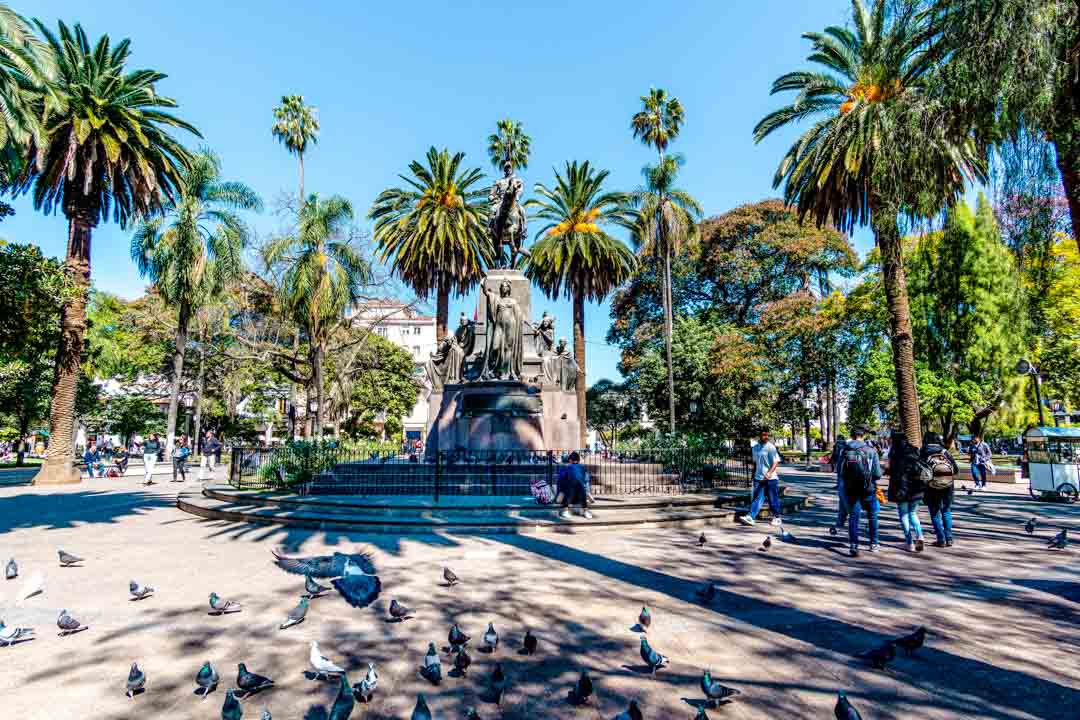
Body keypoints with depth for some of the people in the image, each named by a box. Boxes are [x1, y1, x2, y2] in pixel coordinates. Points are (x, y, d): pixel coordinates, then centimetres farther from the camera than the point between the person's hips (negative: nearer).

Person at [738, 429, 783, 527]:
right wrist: (754, 474, 22)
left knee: (773, 499, 6)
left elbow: (776, 462, -13)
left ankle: (777, 518, 21)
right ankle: (750, 517, -8)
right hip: (758, 478, 5)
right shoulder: (755, 448, 11)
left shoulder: (771, 447, -7)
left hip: (771, 478, -5)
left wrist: (769, 473, -26)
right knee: (756, 499, -2)